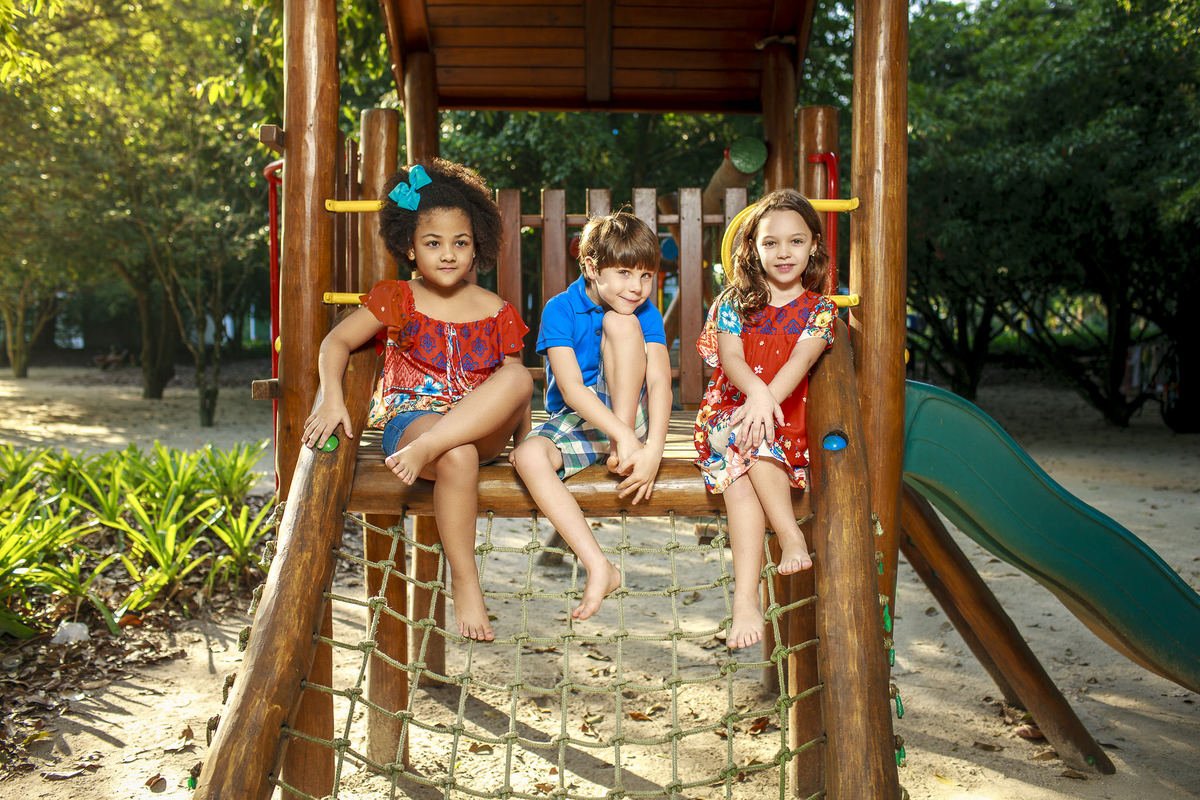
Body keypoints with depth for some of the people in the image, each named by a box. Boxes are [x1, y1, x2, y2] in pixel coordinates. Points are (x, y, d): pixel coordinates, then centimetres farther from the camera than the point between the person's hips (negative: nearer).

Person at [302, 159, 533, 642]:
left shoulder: (496, 312, 10)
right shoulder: (397, 301, 7)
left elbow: (515, 389, 14)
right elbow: (336, 342, 7)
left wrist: (524, 441, 1)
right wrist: (332, 400, -10)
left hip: (483, 430, 2)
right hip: (410, 417, -2)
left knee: (519, 376, -30)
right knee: (458, 457, -39)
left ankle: (425, 451, -38)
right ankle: (465, 582, -24)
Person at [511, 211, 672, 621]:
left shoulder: (645, 314, -5)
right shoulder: (561, 309, -12)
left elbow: (660, 380, -18)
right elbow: (571, 389, -23)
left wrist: (652, 449, -34)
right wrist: (624, 438, -35)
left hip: (628, 416, 0)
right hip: (574, 420, 0)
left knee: (621, 322, -21)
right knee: (529, 455, -34)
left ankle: (620, 452, -19)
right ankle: (599, 568, -33)